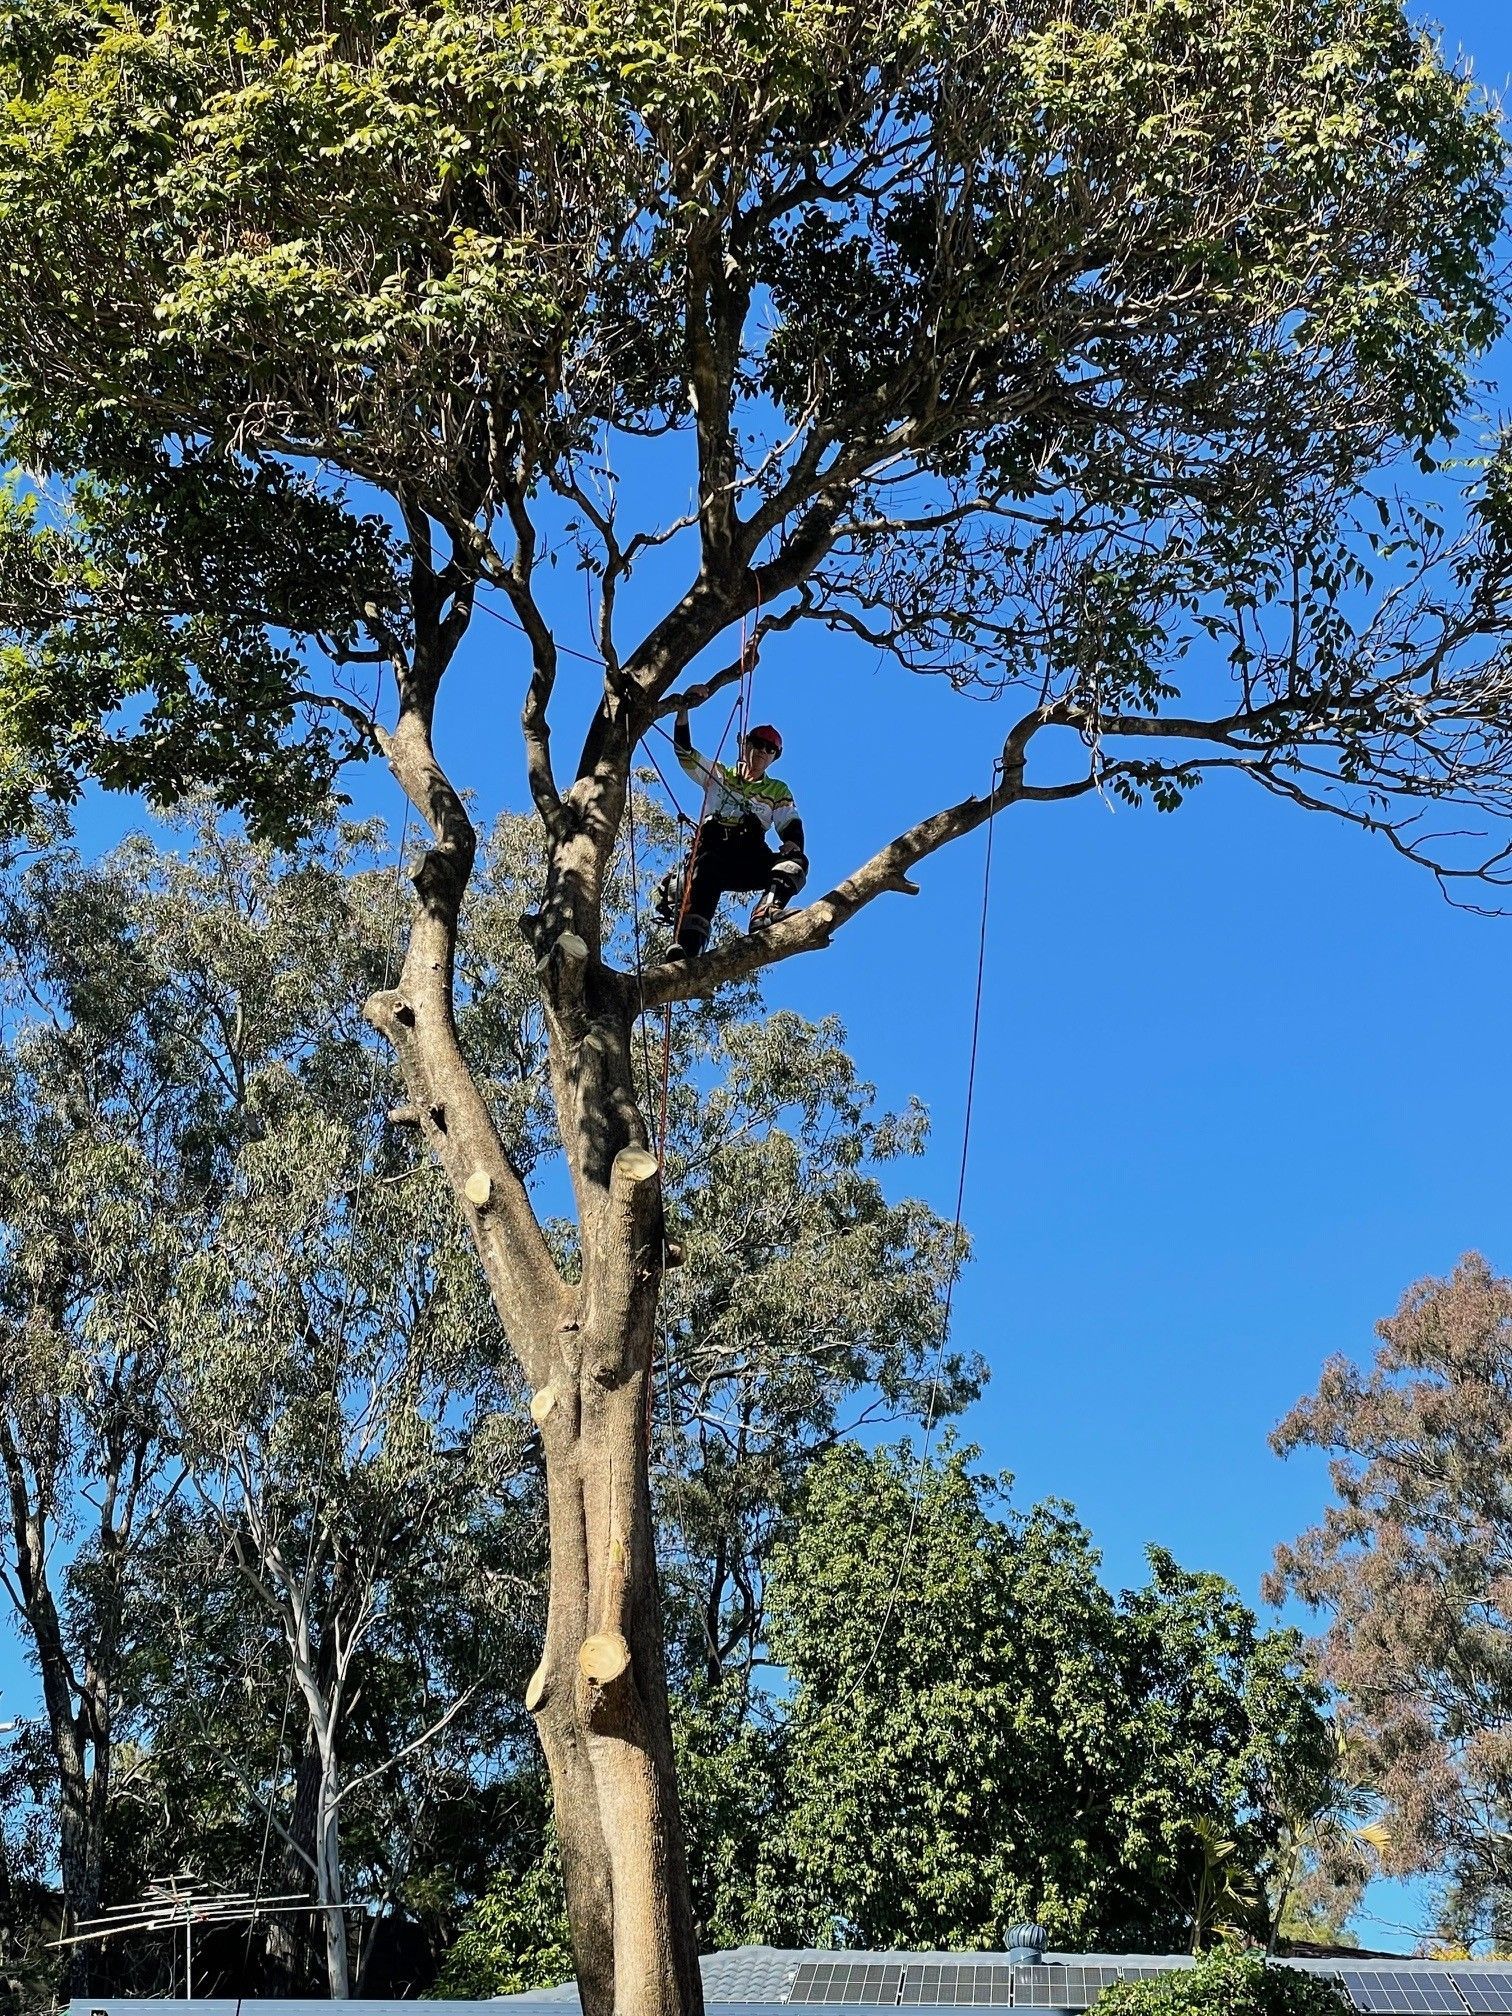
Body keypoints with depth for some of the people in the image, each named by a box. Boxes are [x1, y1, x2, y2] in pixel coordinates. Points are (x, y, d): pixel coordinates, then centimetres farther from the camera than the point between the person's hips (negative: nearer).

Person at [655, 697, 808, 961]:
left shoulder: (778, 791, 28)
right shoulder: (718, 775, 28)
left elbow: (791, 826, 12)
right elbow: (684, 750, 17)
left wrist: (791, 846, -13)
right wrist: (684, 707, 6)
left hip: (751, 860, 2)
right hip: (713, 850, -2)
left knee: (796, 862, -29)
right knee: (702, 873, -38)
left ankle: (765, 914, -56)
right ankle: (686, 946, -58)